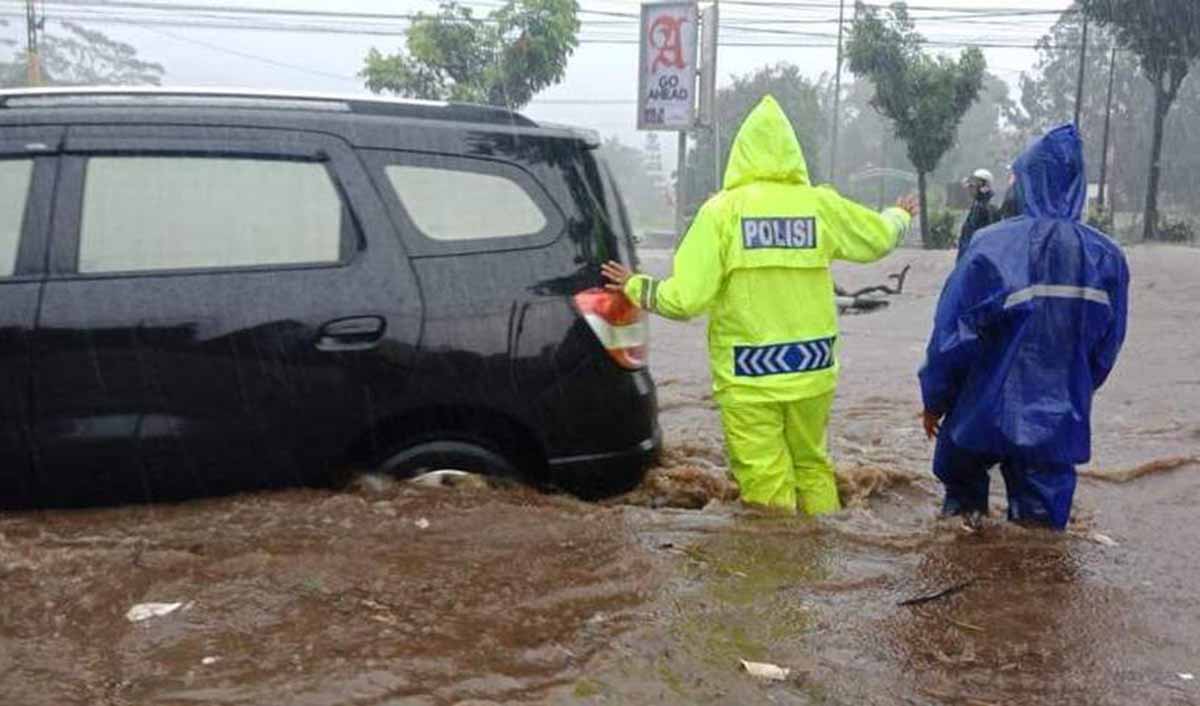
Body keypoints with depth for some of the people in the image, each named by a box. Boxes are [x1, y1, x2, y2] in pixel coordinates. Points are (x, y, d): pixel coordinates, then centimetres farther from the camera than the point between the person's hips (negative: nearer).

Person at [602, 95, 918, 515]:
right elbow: (878, 237, 20)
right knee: (812, 467, 21)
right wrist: (901, 216, 43)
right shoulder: (821, 205, 1)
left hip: (748, 378, -4)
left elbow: (684, 299, -14)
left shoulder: (723, 210, -9)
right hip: (811, 370, 4)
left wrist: (636, 288, 5)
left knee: (767, 486, 3)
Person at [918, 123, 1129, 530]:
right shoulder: (1106, 257, -3)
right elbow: (1107, 348, 5)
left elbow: (952, 332, -12)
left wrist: (934, 399, 1)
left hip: (988, 414, -3)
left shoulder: (993, 247, -16)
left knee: (961, 484, 22)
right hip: (1061, 420, 3)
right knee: (1042, 520, 13)